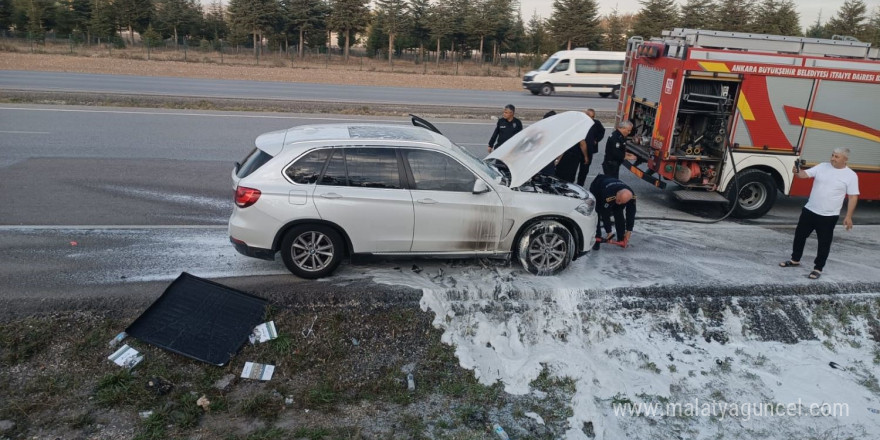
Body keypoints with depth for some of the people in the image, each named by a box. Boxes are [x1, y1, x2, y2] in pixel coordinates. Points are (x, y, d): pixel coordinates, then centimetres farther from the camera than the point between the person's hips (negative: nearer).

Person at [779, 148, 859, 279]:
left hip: (829, 216, -4)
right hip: (809, 210, 4)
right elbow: (805, 174, -7)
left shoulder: (851, 175, -7)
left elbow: (853, 197, -6)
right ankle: (795, 260, 31)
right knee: (800, 235, 14)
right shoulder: (822, 166, 1)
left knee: (824, 243, 3)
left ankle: (818, 268, 16)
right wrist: (797, 172, -32)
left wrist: (848, 216, -10)